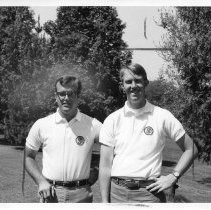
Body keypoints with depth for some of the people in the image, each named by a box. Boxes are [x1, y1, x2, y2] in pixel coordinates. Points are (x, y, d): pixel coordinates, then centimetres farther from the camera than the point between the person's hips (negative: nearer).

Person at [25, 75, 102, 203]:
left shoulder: (92, 125, -1)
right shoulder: (41, 125, 1)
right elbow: (29, 157, 10)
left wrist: (96, 173, -1)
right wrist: (41, 181, -2)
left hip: (81, 194, 0)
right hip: (51, 193, 0)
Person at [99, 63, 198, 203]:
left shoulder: (163, 116, 0)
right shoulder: (112, 120, 3)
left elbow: (191, 149, 7)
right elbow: (105, 165, 2)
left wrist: (173, 177, -4)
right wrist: (105, 201, -3)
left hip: (150, 192, -1)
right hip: (117, 192, 1)